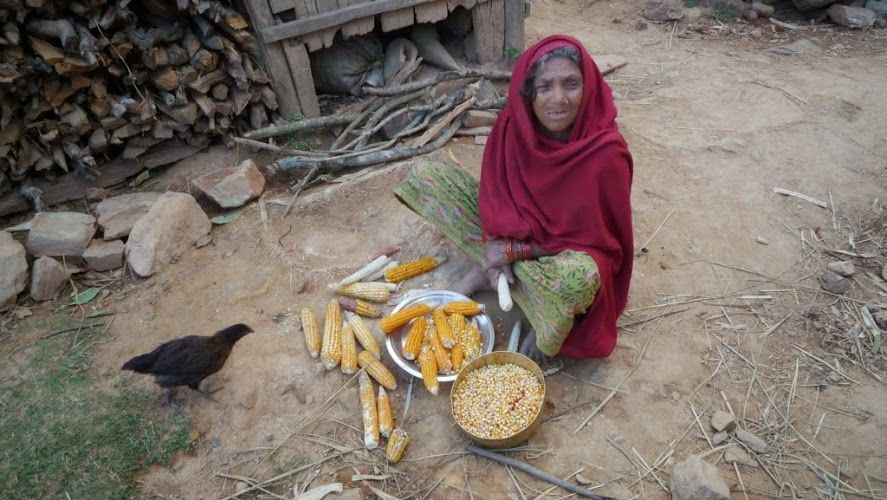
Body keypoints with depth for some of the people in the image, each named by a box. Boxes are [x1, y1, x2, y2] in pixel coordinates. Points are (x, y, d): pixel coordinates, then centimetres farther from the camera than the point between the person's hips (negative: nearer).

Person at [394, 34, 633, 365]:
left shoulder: (605, 154, -26)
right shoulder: (513, 122, -15)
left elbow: (595, 240, -19)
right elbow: (494, 191, -4)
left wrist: (515, 250, -23)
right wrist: (496, 245, -22)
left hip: (570, 254, -4)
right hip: (511, 232, 4)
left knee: (577, 277, -43)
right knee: (424, 178, -7)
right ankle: (491, 267, -7)